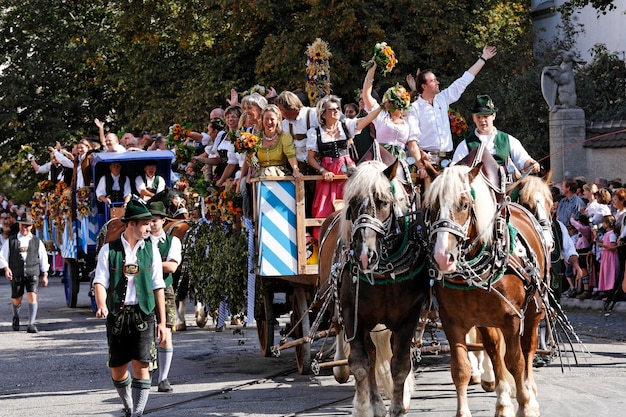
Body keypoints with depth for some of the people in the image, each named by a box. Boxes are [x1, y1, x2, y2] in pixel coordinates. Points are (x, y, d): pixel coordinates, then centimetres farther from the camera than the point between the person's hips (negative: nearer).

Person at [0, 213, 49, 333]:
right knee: (16, 300, 8)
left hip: (32, 274, -1)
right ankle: (16, 317, 41)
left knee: (32, 297, -17)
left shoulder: (37, 242, 7)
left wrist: (44, 275, 8)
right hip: (16, 275, 1)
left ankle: (31, 324, -17)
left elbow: (43, 259, 12)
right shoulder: (11, 241, 6)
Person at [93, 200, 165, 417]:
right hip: (117, 315, 0)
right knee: (117, 369, 7)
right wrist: (102, 306, -26)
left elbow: (158, 287, 7)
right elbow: (100, 281, -6)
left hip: (144, 314, 0)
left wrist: (162, 321, 5)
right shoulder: (109, 250, 1)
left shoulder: (151, 251, 6)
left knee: (141, 365, -10)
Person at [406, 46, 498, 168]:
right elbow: (412, 138, -8)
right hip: (428, 157, -5)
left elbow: (463, 81, 22)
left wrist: (483, 58, 26)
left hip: (446, 158, 5)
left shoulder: (443, 99, 15)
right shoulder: (415, 108, -2)